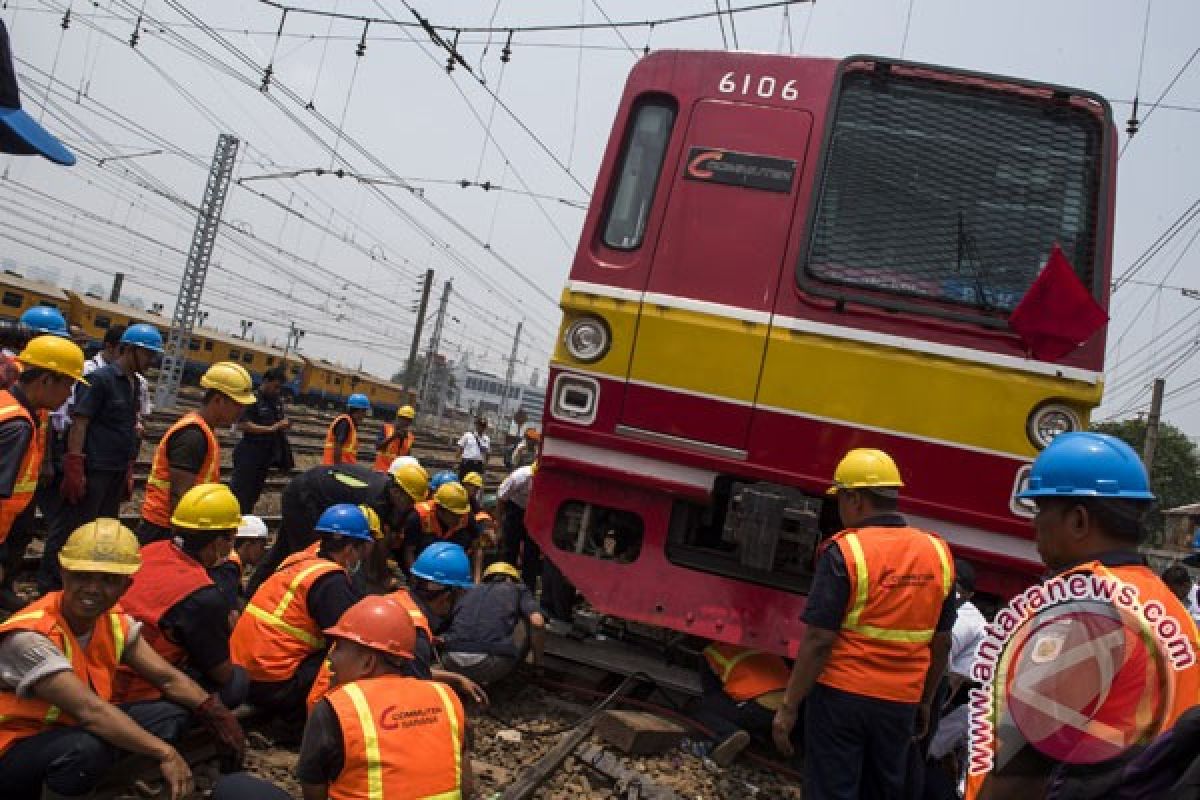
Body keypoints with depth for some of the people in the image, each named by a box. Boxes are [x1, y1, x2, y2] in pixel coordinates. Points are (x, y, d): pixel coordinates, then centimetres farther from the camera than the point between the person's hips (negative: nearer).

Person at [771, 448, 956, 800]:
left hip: (842, 698, -5)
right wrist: (925, 702, 20)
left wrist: (788, 707, -10)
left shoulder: (845, 551, -15)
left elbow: (818, 641, -17)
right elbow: (941, 643, 9)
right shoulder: (938, 552, 2)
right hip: (900, 703, 5)